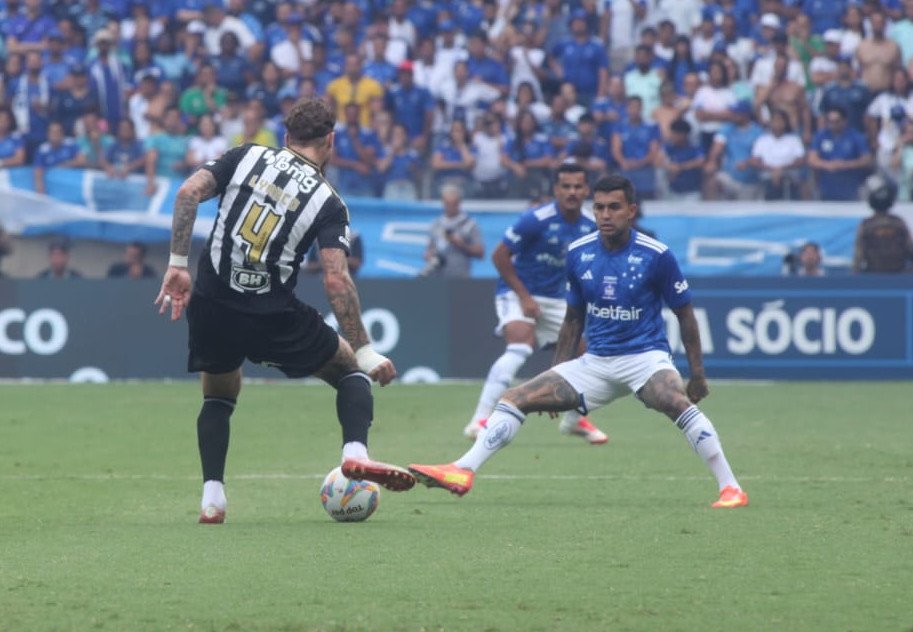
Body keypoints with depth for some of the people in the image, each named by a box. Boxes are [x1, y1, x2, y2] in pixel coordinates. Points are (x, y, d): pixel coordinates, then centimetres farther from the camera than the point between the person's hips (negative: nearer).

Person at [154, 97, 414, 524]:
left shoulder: (246, 157, 6)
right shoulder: (328, 202, -1)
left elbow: (189, 192, -7)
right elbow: (336, 280, -11)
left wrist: (177, 264, -2)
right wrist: (365, 352, -8)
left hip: (211, 306, 2)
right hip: (274, 319, -2)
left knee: (218, 396, 27)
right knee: (351, 368, 18)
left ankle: (212, 497, 11)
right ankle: (355, 453, -6)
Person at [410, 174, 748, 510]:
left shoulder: (655, 255, -10)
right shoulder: (578, 254, 2)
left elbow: (685, 314, 0)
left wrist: (698, 374, 0)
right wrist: (557, 374, 15)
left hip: (645, 356, -5)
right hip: (594, 364, 5)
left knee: (677, 403, -36)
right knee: (516, 399, -5)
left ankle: (730, 489, -29)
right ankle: (462, 472, -10)